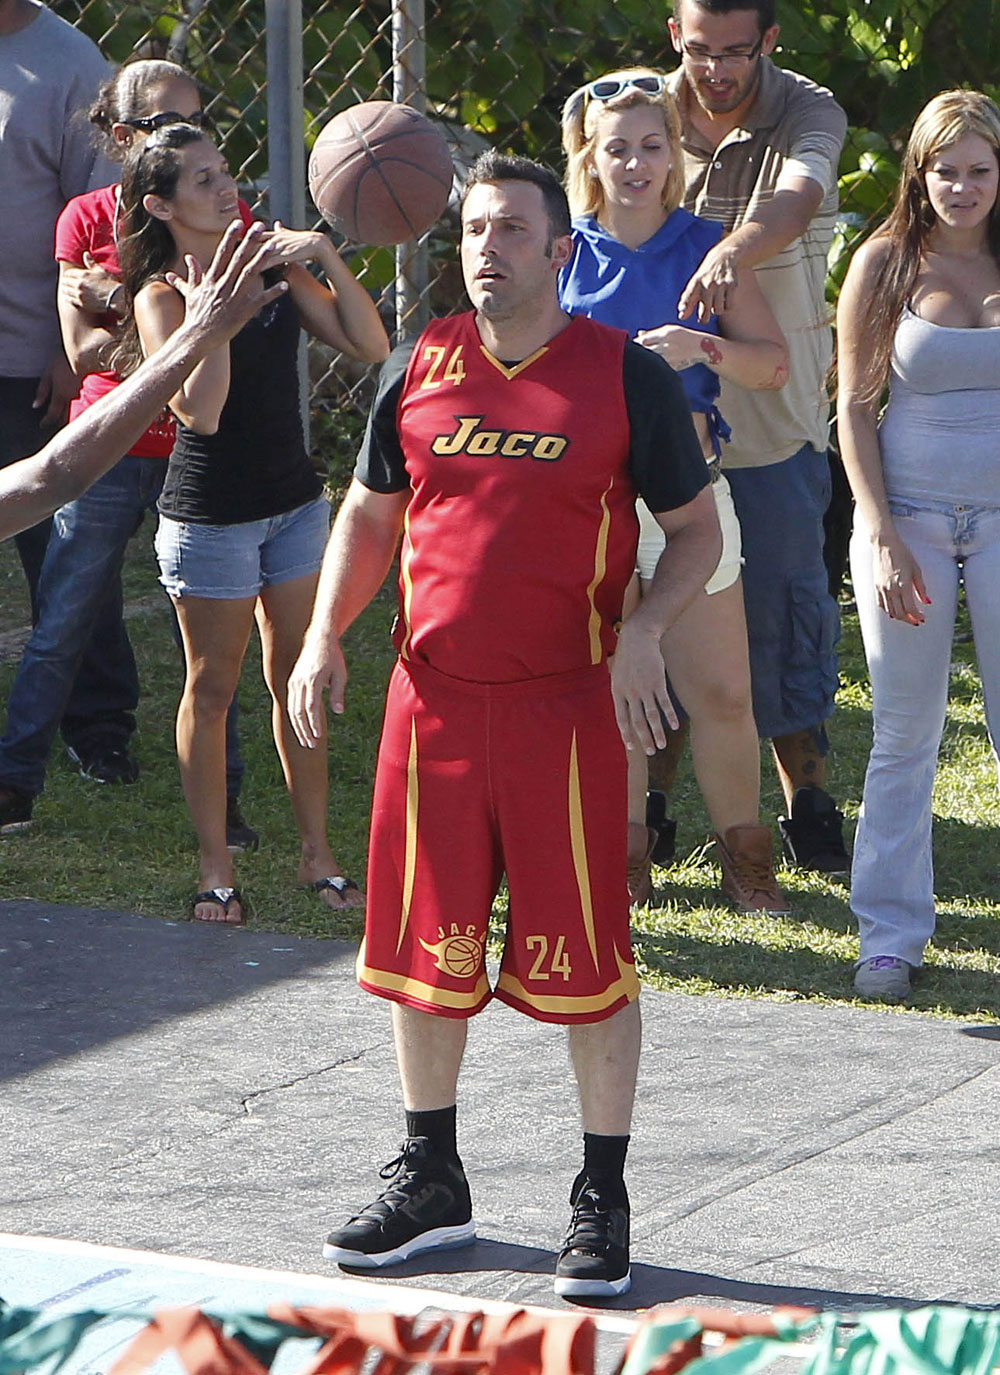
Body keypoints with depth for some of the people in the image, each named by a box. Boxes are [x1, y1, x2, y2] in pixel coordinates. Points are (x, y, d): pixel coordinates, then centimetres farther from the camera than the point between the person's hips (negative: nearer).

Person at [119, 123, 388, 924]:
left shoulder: (271, 265, 2)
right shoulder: (163, 298, -12)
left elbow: (370, 346, -2)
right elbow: (199, 411, -26)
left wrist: (327, 259, -13)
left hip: (295, 504, 5)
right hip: (211, 516, -5)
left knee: (300, 682, 10)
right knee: (213, 688, 4)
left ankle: (317, 856, 19)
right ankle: (216, 872, 13)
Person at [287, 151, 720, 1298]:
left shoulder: (627, 376, -4)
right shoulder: (420, 369, 5)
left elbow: (698, 528, 1)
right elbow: (370, 513, 16)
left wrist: (642, 632, -15)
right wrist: (325, 634, 2)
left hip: (566, 707, -4)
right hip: (433, 698, 4)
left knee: (584, 954, -1)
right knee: (423, 945, 10)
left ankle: (603, 1202, 12)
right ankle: (430, 1181, 26)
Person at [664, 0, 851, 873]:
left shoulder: (806, 115, -10)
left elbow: (796, 201, -32)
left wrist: (732, 251, -54)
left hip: (775, 418, -2)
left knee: (781, 606, 1)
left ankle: (808, 800, 14)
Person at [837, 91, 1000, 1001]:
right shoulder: (887, 263, 1)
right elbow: (854, 407, 1)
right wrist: (882, 537, -7)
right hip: (910, 513, -1)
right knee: (905, 734, 2)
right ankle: (891, 936, 10)